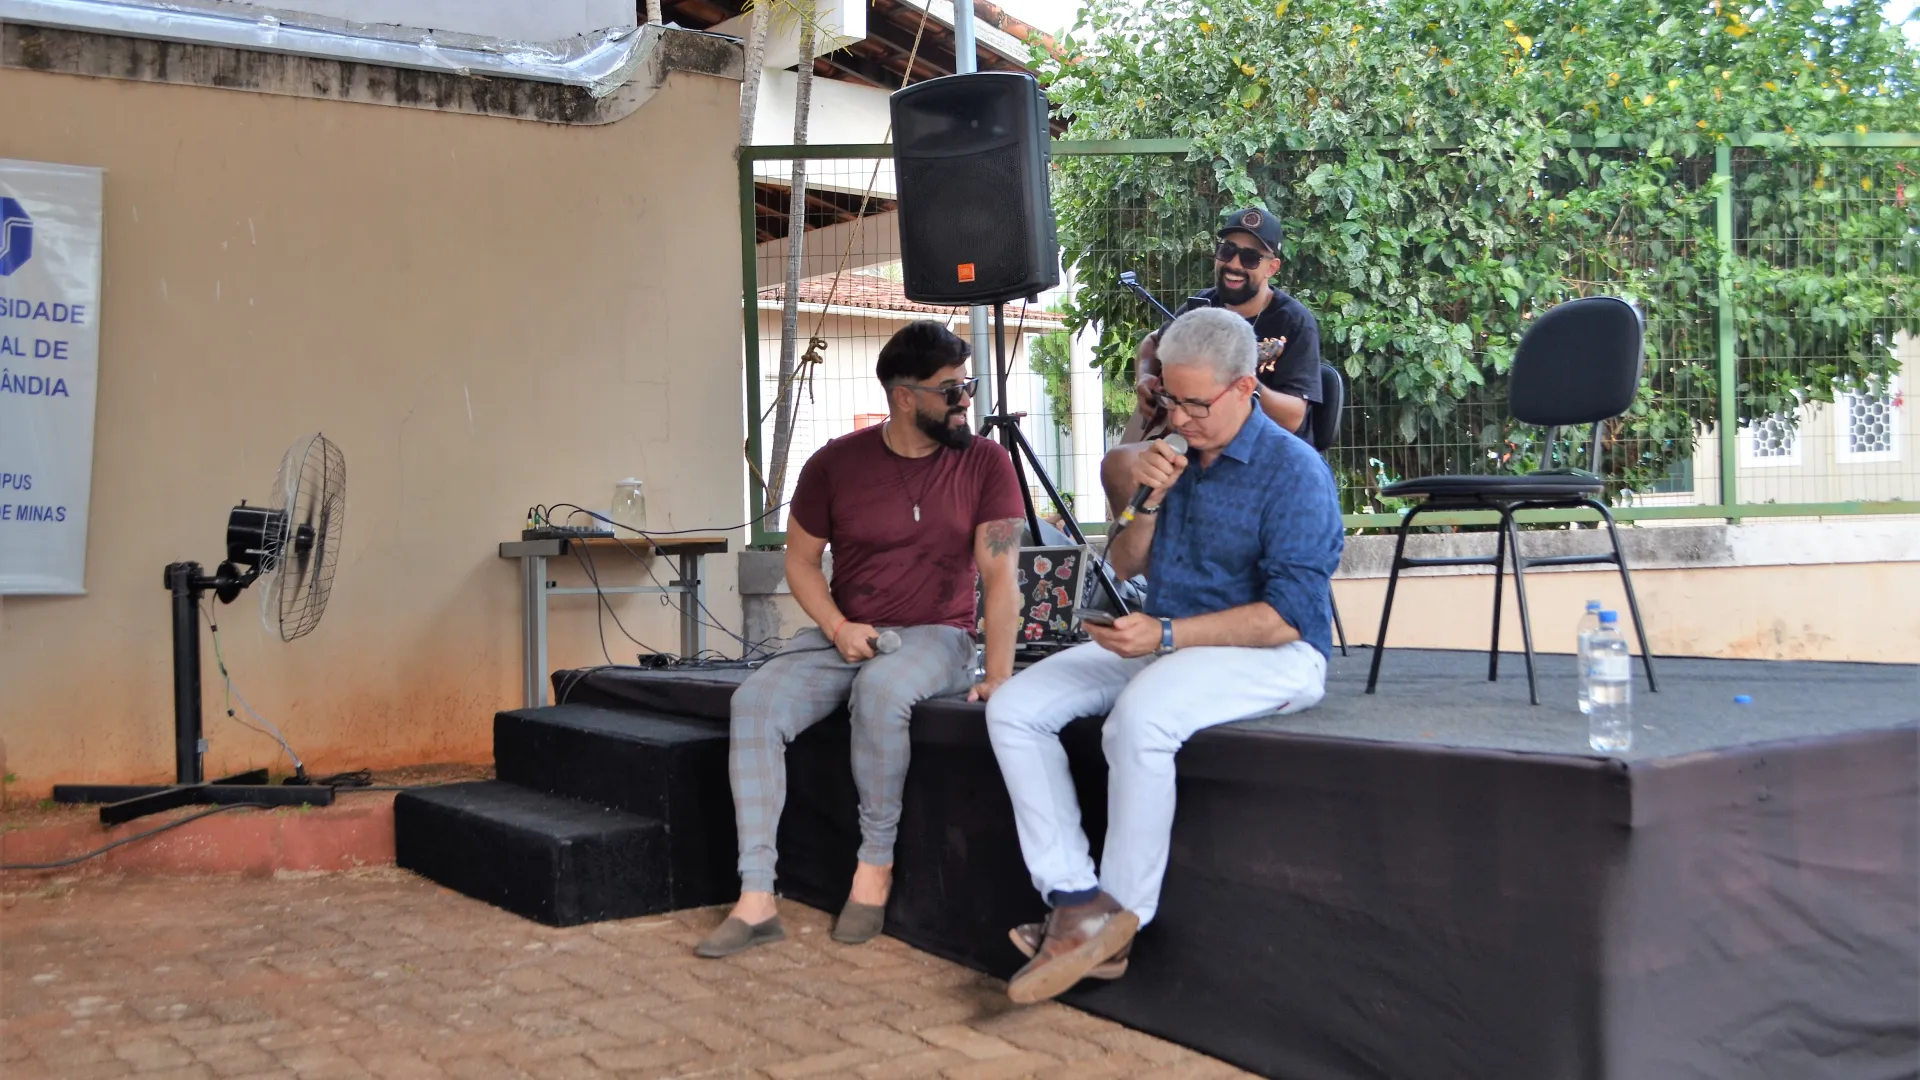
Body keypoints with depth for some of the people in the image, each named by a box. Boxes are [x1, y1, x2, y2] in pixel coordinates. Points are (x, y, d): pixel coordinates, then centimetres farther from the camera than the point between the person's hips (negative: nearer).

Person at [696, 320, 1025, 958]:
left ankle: (876, 861, -15)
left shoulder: (984, 463, -5)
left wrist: (998, 673, -21)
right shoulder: (836, 463, -1)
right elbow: (800, 559, 8)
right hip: (844, 633, 3)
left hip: (935, 636, -3)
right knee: (754, 701, -22)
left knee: (880, 689, -36)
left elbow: (999, 575, -11)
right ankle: (757, 899, -20)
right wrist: (838, 628, -10)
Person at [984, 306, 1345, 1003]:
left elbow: (1287, 617, -18)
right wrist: (1147, 502, -4)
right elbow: (1121, 569, 15)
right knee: (1013, 708, -9)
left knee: (1140, 716, -38)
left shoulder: (1293, 471, -10)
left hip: (1271, 657, -8)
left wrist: (1168, 635, -24)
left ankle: (1116, 926, -22)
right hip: (1161, 643, 8)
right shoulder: (1174, 456, 12)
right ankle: (1075, 900, -18)